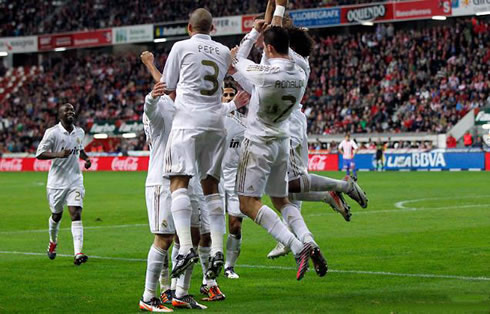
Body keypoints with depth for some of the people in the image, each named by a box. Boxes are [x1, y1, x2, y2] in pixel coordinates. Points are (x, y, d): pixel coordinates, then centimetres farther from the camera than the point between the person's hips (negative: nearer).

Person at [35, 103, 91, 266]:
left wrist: (86, 158, 6)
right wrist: (58, 154, -25)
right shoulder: (52, 132, -10)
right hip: (57, 182, -3)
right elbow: (39, 154, -12)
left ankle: (78, 254, -23)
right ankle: (53, 242, 45)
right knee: (56, 215, 13)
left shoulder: (79, 132, 7)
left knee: (76, 214, -13)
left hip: (75, 181, 3)